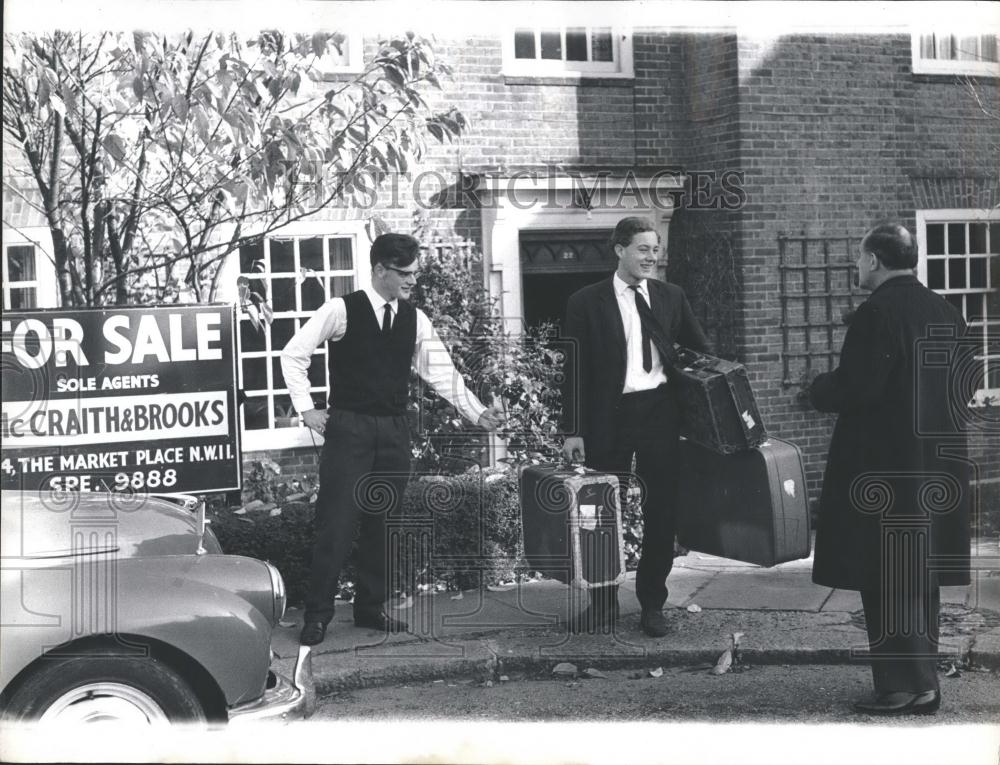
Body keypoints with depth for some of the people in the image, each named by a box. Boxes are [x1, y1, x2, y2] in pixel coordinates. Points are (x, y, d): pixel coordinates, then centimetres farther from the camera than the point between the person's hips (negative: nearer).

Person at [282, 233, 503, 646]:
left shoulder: (415, 319, 7)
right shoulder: (341, 310, -6)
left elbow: (441, 372, 7)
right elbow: (293, 354, 0)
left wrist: (477, 412, -3)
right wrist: (306, 409, -4)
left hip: (394, 430, 5)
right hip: (348, 429, -4)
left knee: (383, 523, 9)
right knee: (336, 522, -6)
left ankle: (371, 608, 21)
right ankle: (317, 614, 4)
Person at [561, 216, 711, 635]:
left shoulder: (670, 296, 9)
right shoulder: (586, 302, 0)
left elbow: (700, 349, 15)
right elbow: (575, 370, -1)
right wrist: (573, 430, -6)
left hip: (659, 412, 2)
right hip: (609, 416, -2)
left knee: (660, 511, 6)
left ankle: (652, 604, 18)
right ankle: (602, 604, 18)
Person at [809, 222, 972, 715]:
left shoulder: (876, 314, -16)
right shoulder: (945, 312, 9)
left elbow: (854, 388, -19)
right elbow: (963, 390, 13)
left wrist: (817, 390, 0)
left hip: (884, 466, -8)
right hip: (936, 466, 8)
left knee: (886, 577, -1)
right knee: (920, 573, 15)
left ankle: (906, 686, 0)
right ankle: (922, 681, 21)